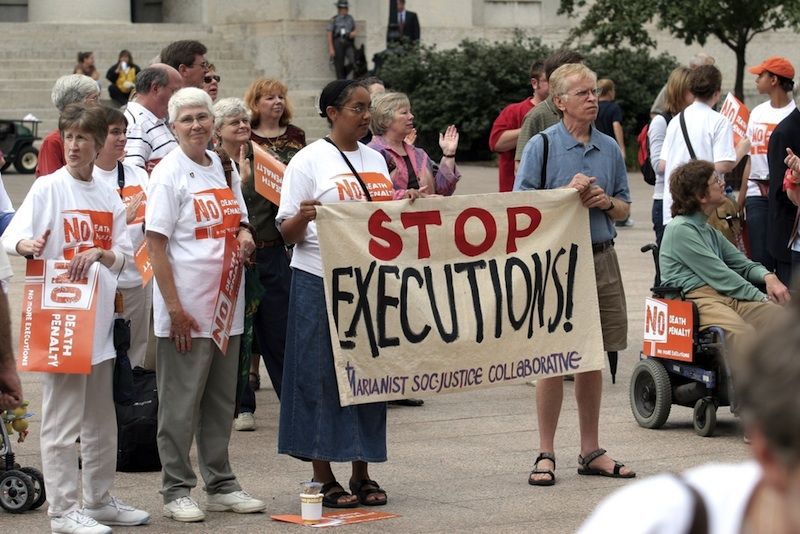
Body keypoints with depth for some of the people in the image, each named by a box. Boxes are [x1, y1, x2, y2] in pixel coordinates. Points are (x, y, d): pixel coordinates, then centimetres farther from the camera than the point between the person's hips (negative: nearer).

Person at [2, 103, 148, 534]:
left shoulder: (109, 197, 11)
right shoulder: (48, 188, -5)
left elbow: (124, 255, 8)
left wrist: (100, 253, -14)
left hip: (100, 318, 6)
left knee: (101, 419, 15)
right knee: (62, 419, -6)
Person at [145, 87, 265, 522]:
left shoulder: (224, 169, 11)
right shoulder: (168, 174, -9)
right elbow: (156, 246, -12)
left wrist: (245, 237, -3)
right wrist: (175, 308, -17)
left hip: (226, 305, 7)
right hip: (186, 310, -7)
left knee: (221, 400, 13)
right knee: (180, 403, -1)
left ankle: (220, 485, 23)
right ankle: (176, 491, 6)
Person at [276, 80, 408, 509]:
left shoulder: (375, 159, 14)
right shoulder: (309, 160, -4)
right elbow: (287, 232, -6)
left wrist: (408, 204, 1)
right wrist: (304, 217, -27)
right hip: (322, 283, -6)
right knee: (324, 377, -3)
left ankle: (362, 475, 14)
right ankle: (324, 478, 3)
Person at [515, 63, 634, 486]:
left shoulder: (609, 148, 11)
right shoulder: (541, 146, -4)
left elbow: (624, 209, 17)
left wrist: (606, 201, -5)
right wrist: (567, 193, -16)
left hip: (601, 259, 5)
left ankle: (591, 451, 18)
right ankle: (546, 454, 4)